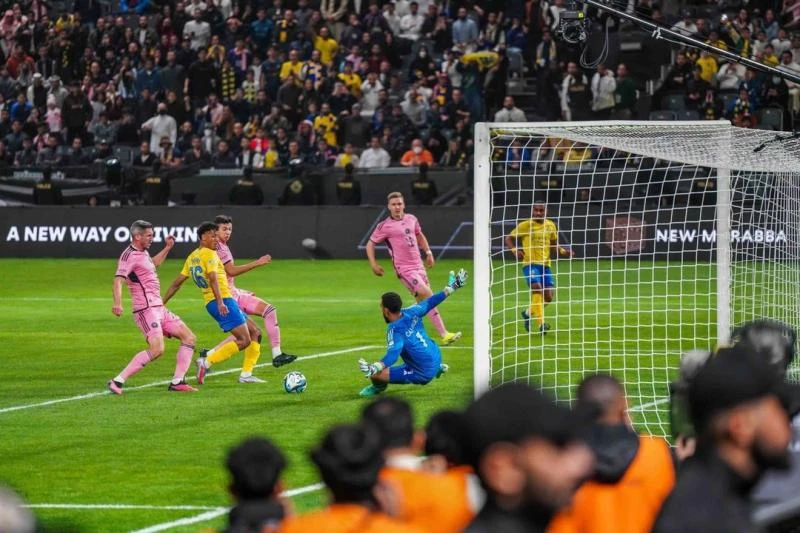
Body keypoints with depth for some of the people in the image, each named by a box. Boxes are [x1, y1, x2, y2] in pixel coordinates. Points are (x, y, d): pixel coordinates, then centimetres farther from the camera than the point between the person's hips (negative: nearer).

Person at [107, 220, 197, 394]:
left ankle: (177, 382, 7)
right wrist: (117, 303, -43)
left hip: (159, 308, 10)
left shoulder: (143, 253, 18)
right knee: (157, 349, -26)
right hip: (146, 310, -10)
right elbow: (118, 280, -27)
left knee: (189, 338, 9)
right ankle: (117, 381, -23)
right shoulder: (130, 255, -13)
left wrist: (167, 248, 37)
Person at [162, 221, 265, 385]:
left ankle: (246, 375, 9)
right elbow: (213, 278, -24)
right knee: (244, 340, -13)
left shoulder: (192, 257, 18)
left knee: (254, 333, 14)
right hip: (223, 300, -9)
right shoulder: (210, 254, -8)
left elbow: (177, 283, 19)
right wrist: (220, 302, -34)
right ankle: (206, 361, -18)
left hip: (211, 303, 9)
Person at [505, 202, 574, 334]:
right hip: (530, 264, -5)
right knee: (537, 289, -25)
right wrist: (514, 250, -14)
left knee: (548, 297, 0)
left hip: (545, 264, 5)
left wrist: (563, 251, 2)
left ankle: (528, 313, 28)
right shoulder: (525, 225, -3)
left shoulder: (550, 225, 9)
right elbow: (509, 238, 4)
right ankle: (541, 324, -24)